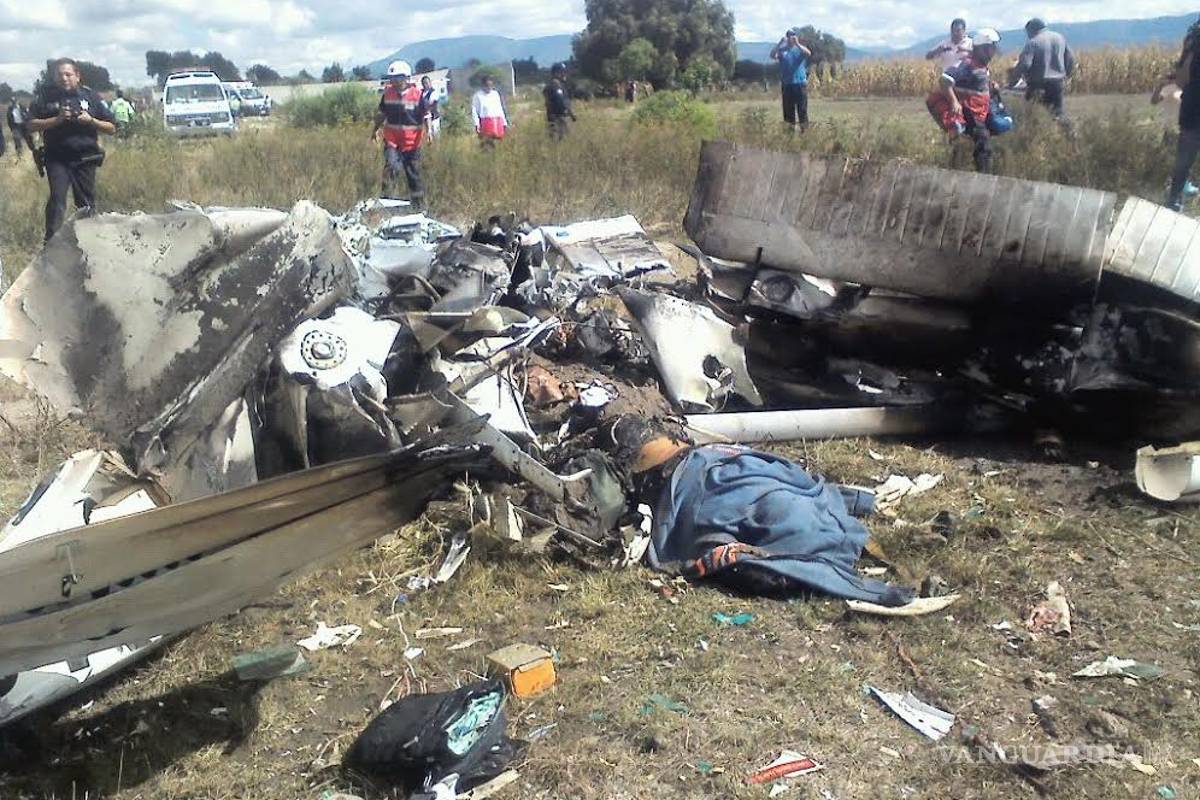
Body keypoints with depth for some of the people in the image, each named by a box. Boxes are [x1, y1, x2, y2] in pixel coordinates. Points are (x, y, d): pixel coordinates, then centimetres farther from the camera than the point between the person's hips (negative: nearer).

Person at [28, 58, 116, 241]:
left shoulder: (90, 96, 7)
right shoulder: (47, 97, 6)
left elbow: (111, 129, 6)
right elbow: (32, 125, 1)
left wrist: (90, 120, -11)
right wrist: (58, 119, -12)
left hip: (85, 159, 1)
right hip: (57, 159, -1)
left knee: (86, 204, 4)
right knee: (57, 199, -14)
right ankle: (52, 241, -12)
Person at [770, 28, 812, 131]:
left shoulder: (800, 49, 2)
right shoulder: (782, 49, 5)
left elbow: (808, 54, -18)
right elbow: (772, 56, -12)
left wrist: (797, 44, -25)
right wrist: (779, 44, -20)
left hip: (800, 84, -2)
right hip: (786, 84, 2)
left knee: (802, 110, -2)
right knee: (789, 110, 7)